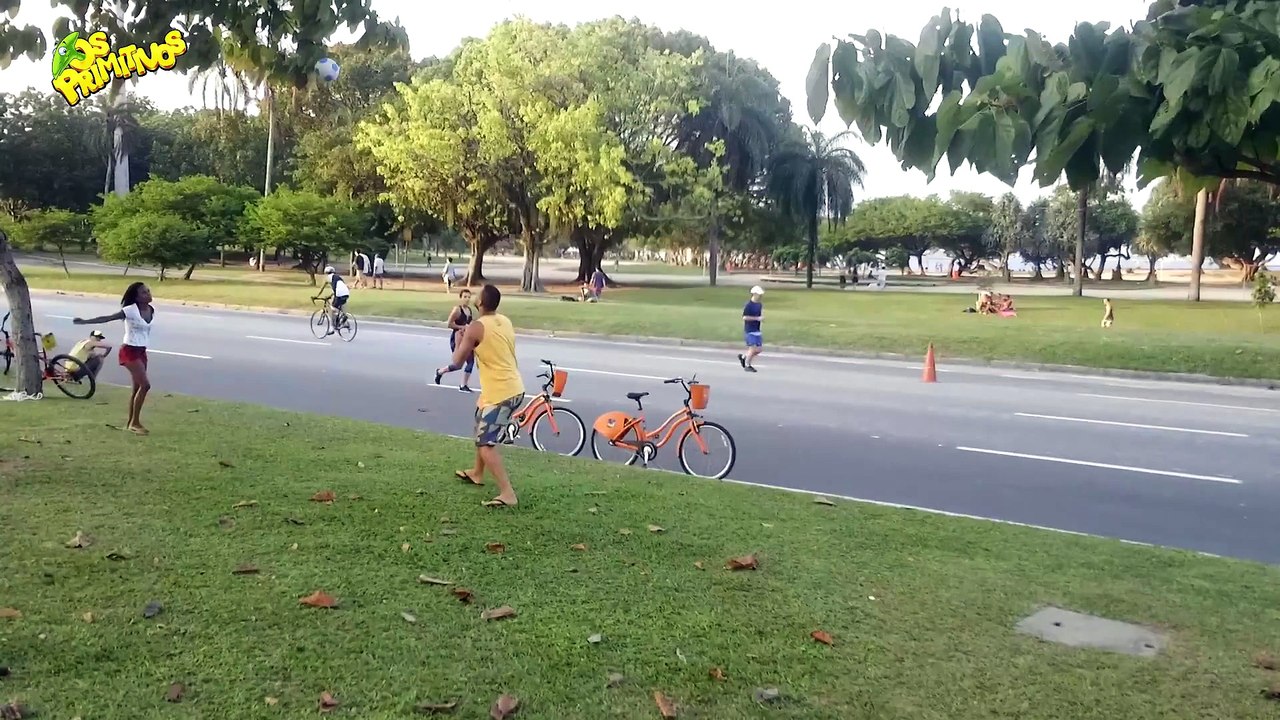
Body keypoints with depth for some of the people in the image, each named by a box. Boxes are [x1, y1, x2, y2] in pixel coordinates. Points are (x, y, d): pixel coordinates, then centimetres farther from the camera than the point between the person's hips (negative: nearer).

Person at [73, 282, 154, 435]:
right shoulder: (130, 311, -17)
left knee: (137, 387, 11)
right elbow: (106, 318, -17)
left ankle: (130, 423, 20)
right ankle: (135, 422, -5)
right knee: (145, 385, -14)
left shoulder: (152, 310, 3)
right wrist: (84, 321, -22)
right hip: (130, 351, -7)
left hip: (141, 351, 7)